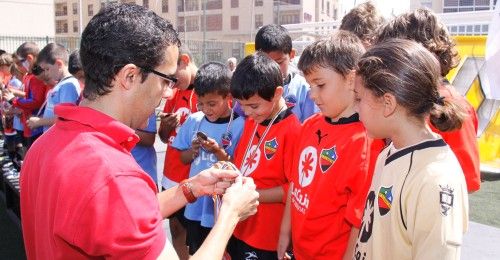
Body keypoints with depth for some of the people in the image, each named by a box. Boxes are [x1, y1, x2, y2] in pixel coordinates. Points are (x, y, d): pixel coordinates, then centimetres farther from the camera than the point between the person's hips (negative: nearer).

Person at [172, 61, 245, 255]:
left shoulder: (239, 126, -14)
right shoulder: (194, 120, 0)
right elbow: (183, 159, 10)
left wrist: (218, 151, -25)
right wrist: (193, 150, -11)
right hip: (195, 205, 5)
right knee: (195, 253, 20)